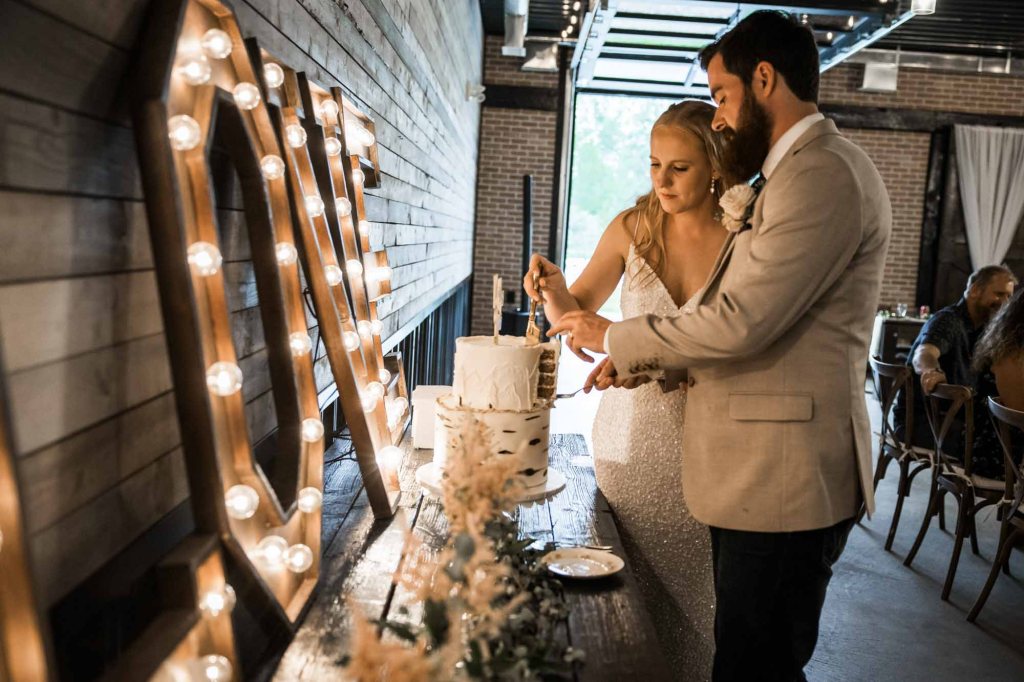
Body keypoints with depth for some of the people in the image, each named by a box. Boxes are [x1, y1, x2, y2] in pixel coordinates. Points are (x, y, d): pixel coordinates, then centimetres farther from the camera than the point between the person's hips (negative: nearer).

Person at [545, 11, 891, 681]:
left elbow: (740, 322, -23)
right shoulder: (803, 171, 18)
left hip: (786, 480, -10)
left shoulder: (823, 173, -17)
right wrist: (640, 361, 12)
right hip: (762, 470, 10)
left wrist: (616, 337, -9)